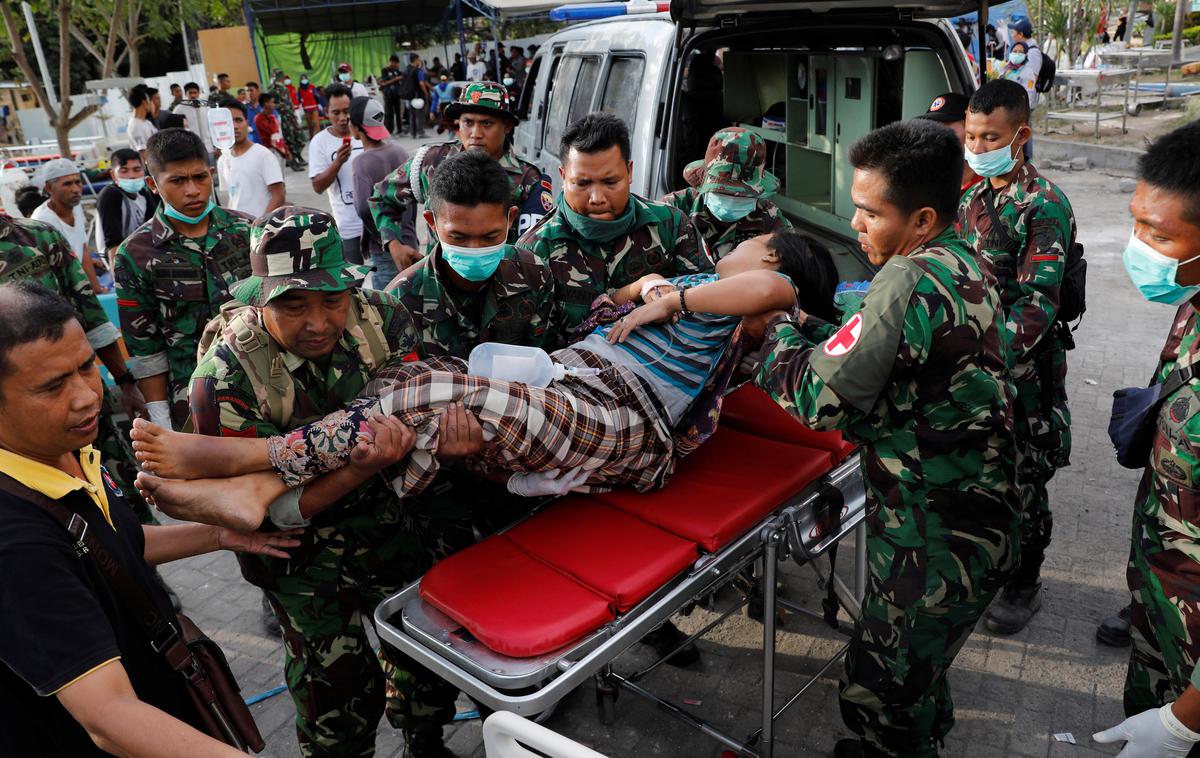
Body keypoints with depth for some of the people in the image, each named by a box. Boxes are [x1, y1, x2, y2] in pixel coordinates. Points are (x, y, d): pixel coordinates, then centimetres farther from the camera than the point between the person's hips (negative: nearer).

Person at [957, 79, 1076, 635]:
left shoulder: (1044, 205, -14)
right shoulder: (972, 198, 9)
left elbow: (1038, 300, -24)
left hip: (1023, 365, -6)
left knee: (1022, 480, 5)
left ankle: (1024, 584, 24)